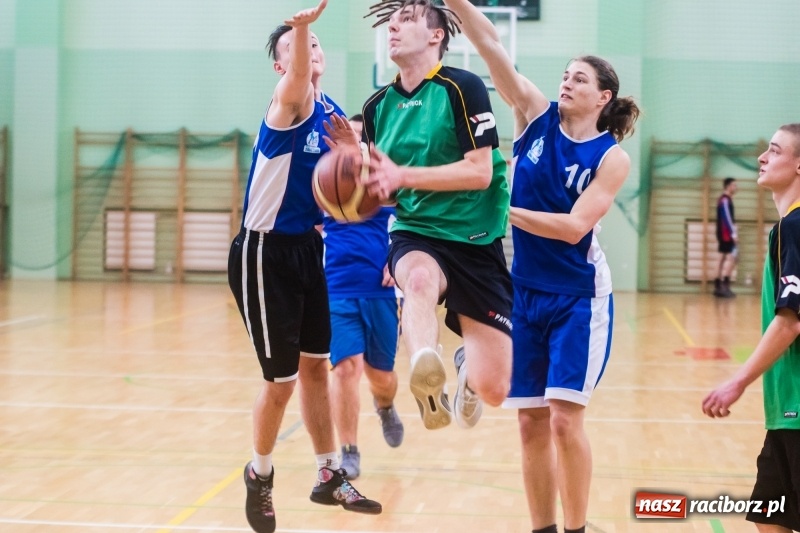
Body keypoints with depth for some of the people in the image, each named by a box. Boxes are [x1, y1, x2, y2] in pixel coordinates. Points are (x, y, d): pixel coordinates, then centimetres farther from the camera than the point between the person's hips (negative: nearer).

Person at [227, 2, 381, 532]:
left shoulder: (334, 113, 7)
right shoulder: (290, 105, -16)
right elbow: (297, 82, -43)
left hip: (307, 249, 7)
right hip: (265, 254, -7)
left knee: (316, 366, 15)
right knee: (281, 379, -2)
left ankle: (330, 477, 28)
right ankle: (260, 477, 21)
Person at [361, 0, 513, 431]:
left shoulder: (462, 88, -8)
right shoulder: (378, 105, 7)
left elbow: (480, 171, -16)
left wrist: (402, 176, -22)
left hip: (475, 241, -2)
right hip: (415, 236, 2)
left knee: (493, 389, -4)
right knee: (420, 277, -38)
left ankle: (467, 364, 32)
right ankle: (427, 381, -58)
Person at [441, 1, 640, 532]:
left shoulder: (612, 157, -7)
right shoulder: (536, 116, 1)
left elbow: (574, 227, -17)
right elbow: (491, 44, -8)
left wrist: (505, 211, -20)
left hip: (578, 297, -4)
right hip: (525, 290, 4)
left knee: (564, 418, -10)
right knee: (531, 422, 6)